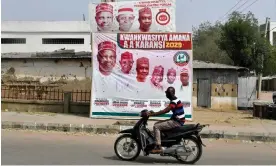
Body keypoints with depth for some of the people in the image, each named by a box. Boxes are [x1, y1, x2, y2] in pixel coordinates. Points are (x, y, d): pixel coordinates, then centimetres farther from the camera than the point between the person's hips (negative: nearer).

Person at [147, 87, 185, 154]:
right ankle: (155, 143, 13)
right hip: (176, 120, 10)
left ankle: (158, 147, -18)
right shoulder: (174, 100, 14)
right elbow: (166, 110, 18)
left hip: (177, 122, -10)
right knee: (157, 124, 12)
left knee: (156, 127, -15)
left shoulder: (174, 101, -18)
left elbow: (165, 111, -27)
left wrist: (152, 114, -25)